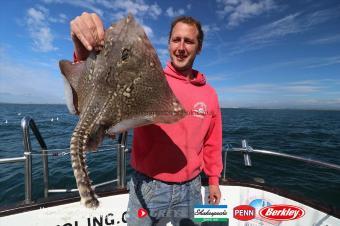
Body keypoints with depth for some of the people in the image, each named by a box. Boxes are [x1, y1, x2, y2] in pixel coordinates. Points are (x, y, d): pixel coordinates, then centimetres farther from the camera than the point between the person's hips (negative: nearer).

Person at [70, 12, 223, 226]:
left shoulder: (209, 93, 0)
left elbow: (212, 142, 7)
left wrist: (214, 179, 13)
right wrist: (85, 54, -45)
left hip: (191, 188, 3)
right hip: (149, 187, -2)